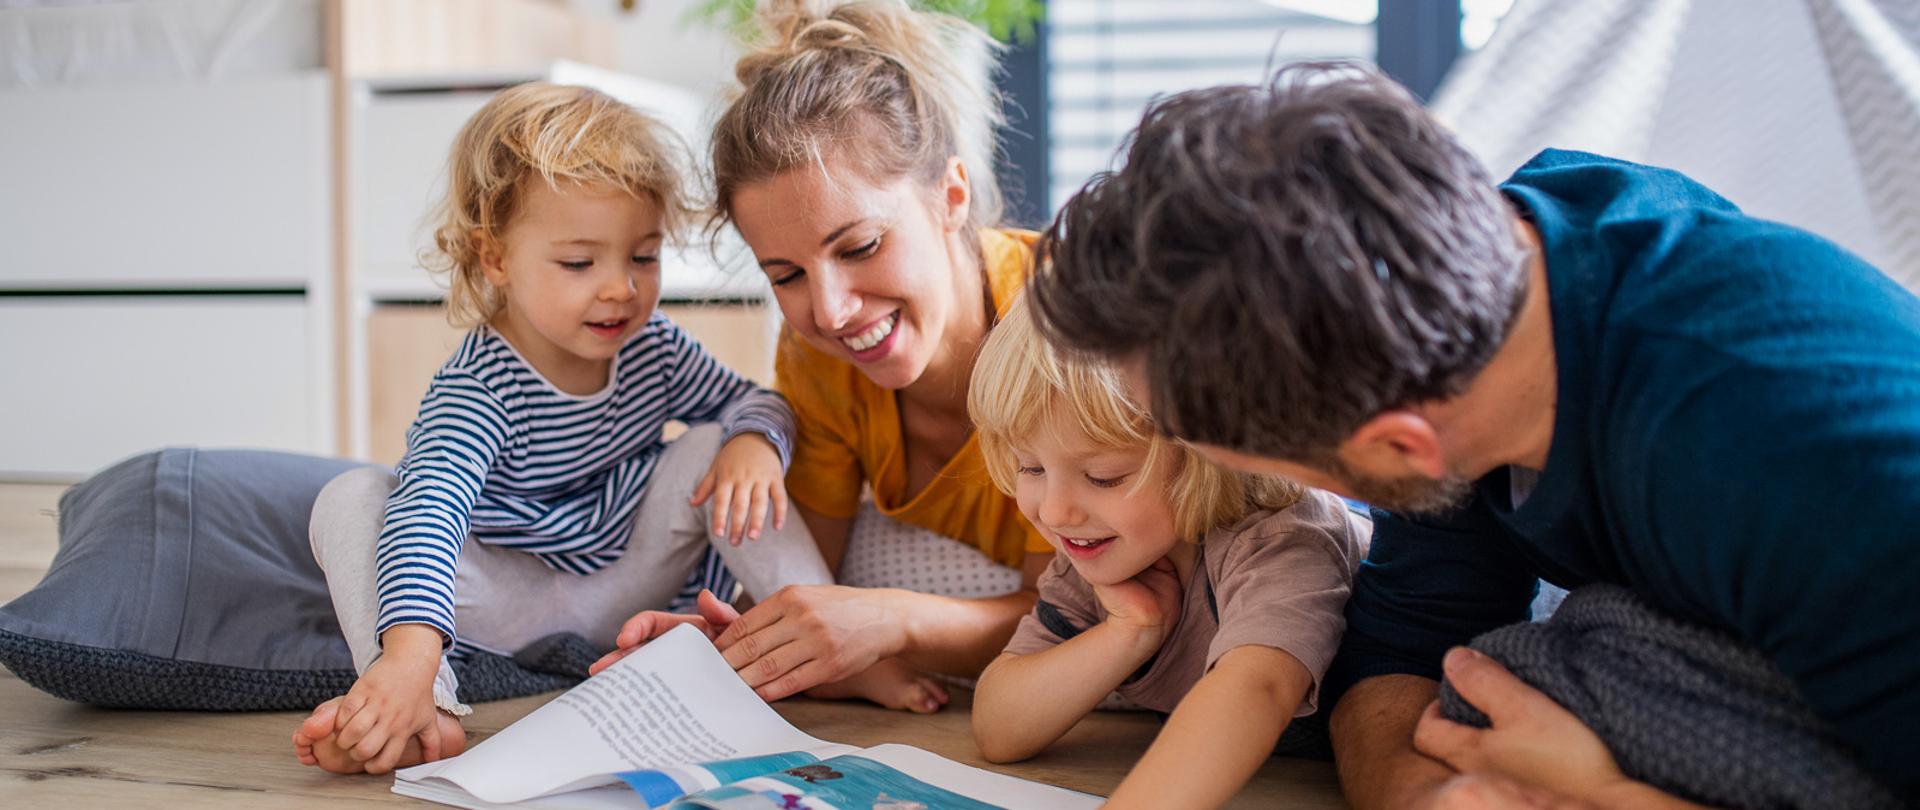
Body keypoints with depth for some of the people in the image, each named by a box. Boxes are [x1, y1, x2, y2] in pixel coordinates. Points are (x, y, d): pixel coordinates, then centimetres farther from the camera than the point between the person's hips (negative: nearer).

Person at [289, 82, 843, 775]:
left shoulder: (651, 346, -8)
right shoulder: (477, 388, -26)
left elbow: (750, 400, 6)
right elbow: (428, 511, -42)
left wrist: (757, 443, -21)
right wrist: (409, 653, -60)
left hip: (627, 581, 4)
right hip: (510, 599, -4)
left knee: (715, 447, -14)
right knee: (350, 499, -25)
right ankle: (430, 712, -38)